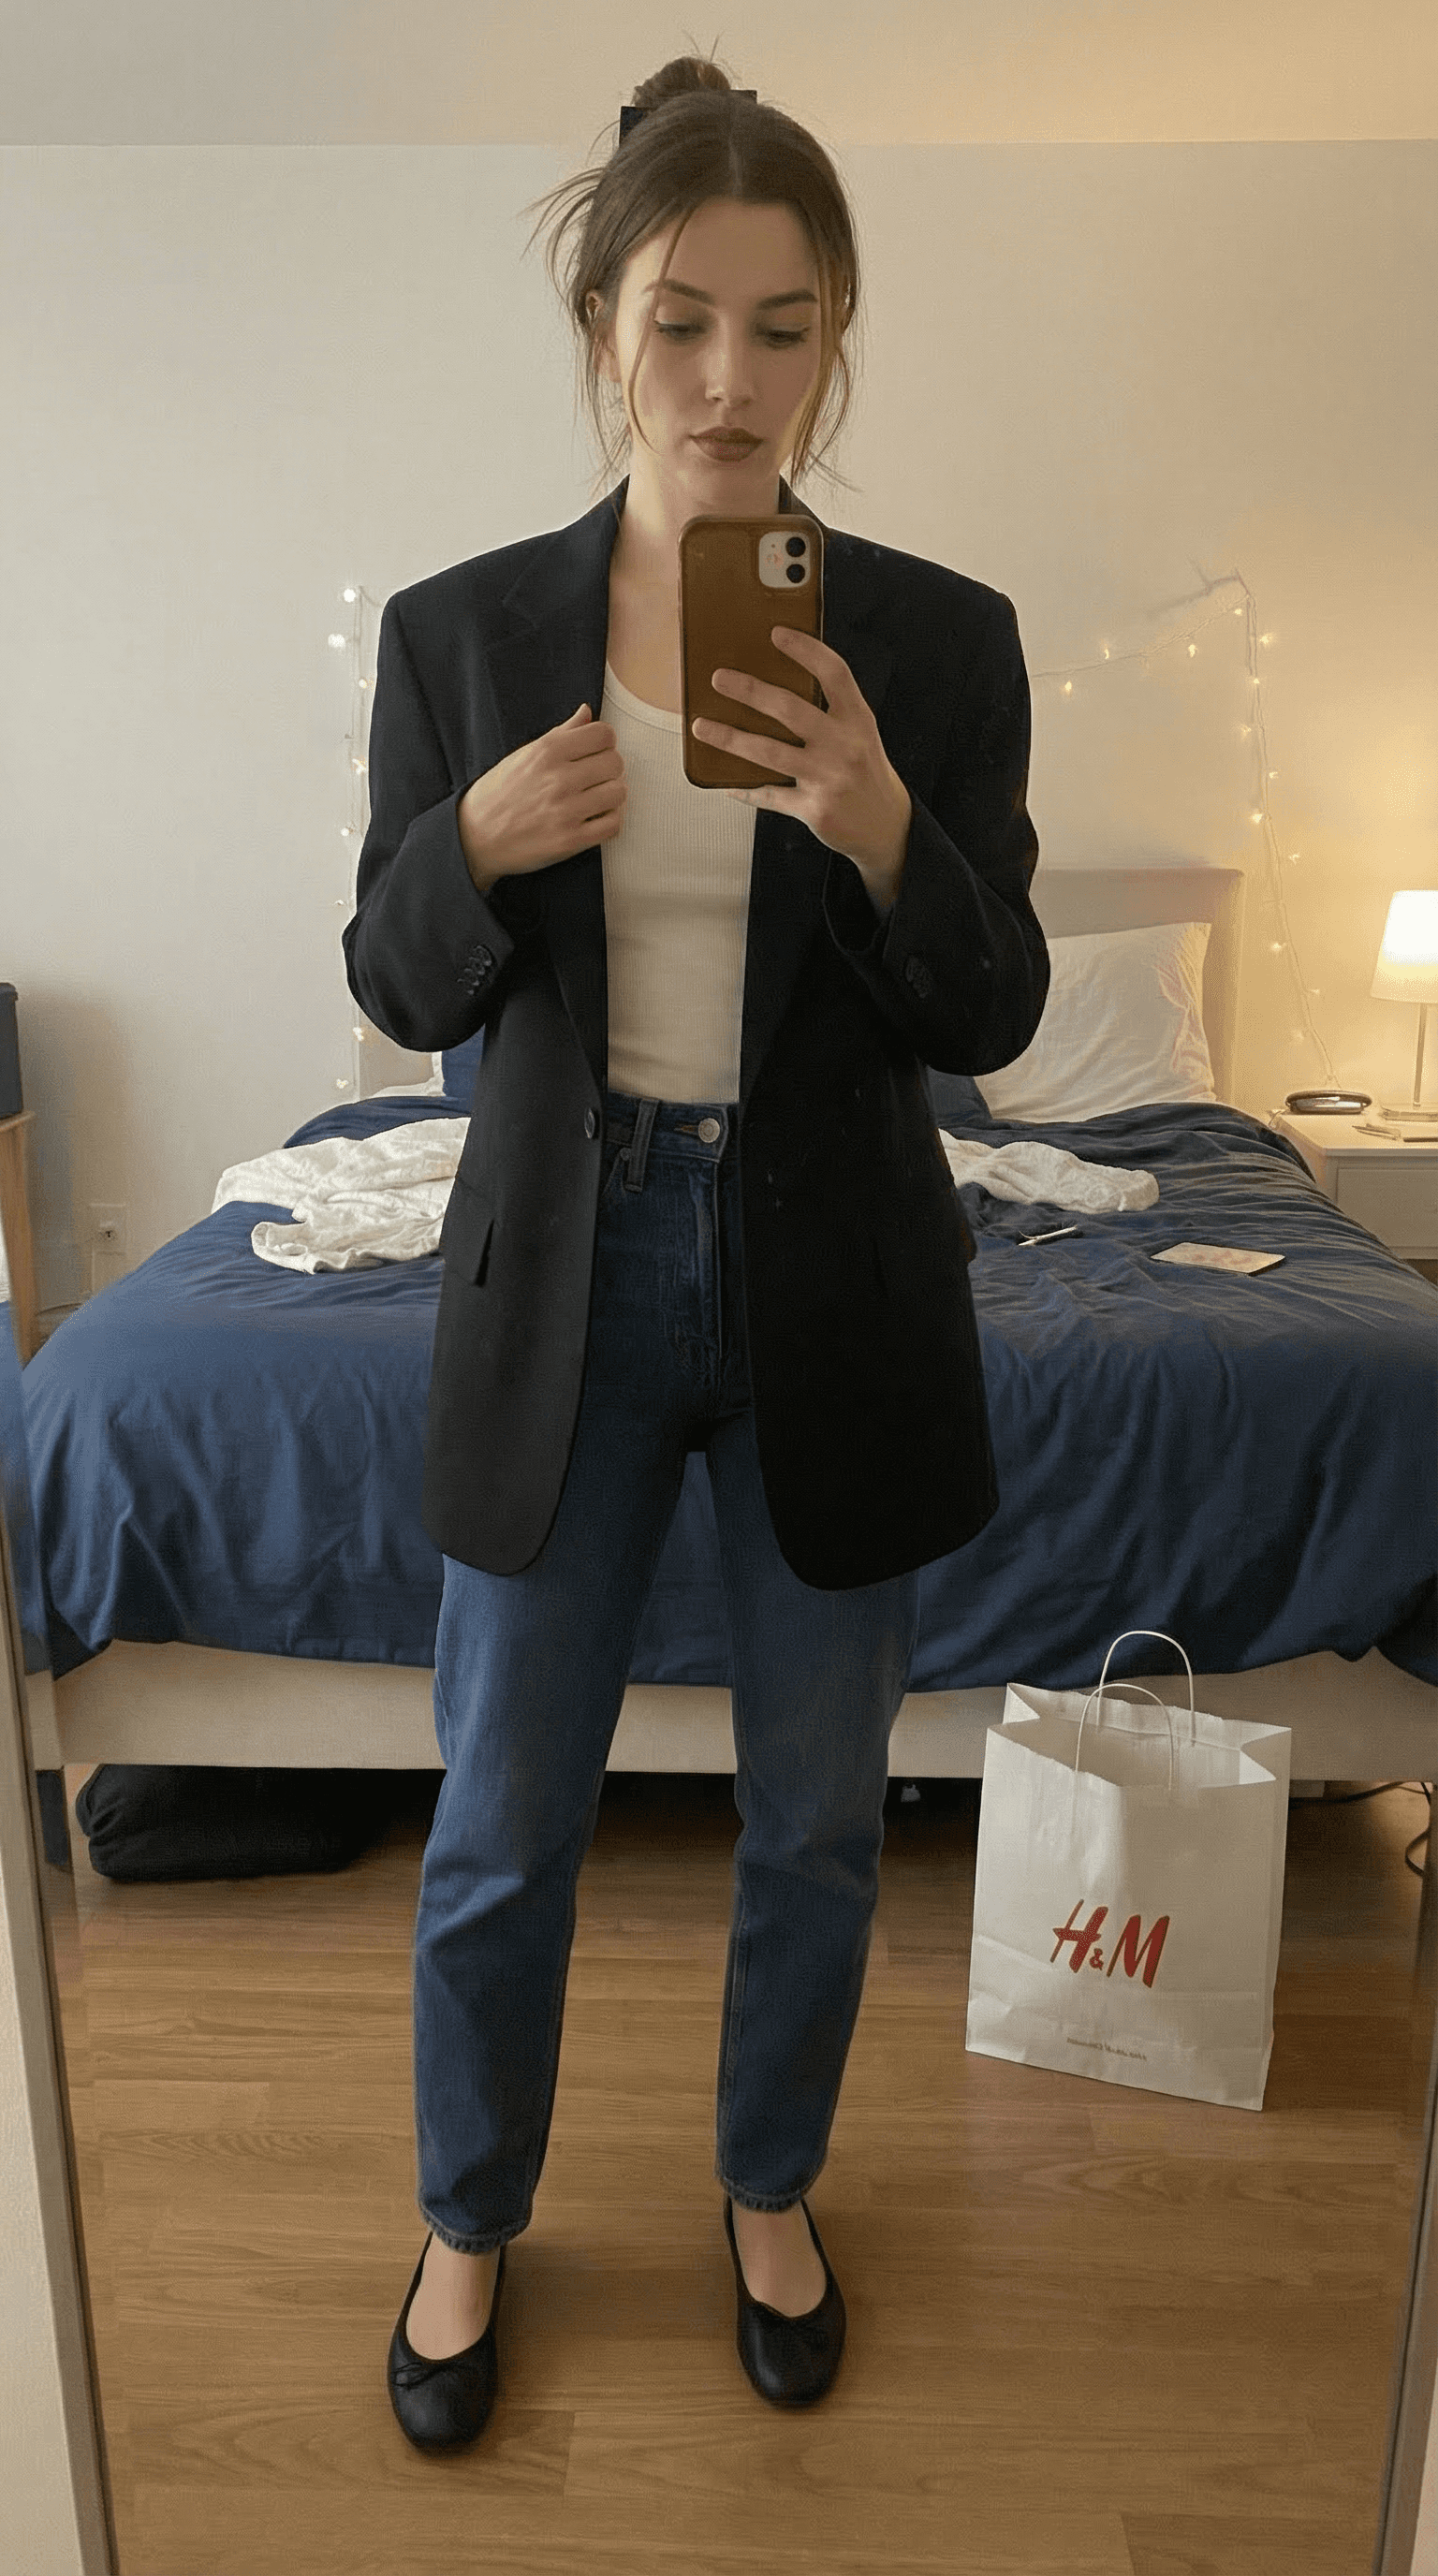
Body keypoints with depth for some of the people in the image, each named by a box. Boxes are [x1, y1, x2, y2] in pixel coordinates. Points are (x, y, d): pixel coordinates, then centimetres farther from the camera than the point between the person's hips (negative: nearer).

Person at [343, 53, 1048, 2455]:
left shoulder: (939, 636, -3)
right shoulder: (458, 631, -1)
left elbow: (992, 1021, -4)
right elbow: (398, 990, 2)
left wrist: (878, 830, -23)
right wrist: (479, 844, -18)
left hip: (839, 1289, 1)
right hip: (563, 1271, 0)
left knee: (816, 1814, 16)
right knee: (502, 1820, 12)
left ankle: (771, 2185, 46)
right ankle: (468, 2215, 42)